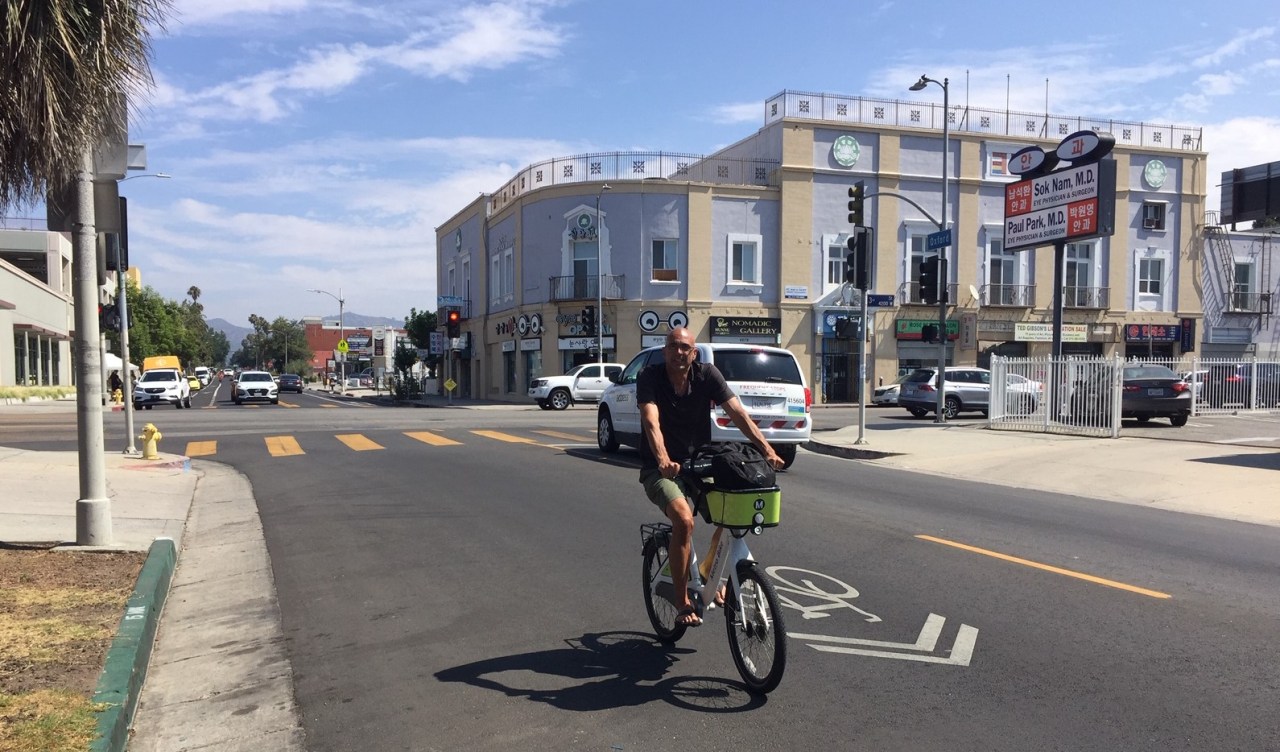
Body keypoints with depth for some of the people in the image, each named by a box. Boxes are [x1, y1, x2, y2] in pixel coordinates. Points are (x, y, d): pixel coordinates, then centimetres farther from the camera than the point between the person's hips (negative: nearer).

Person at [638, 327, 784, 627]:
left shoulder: (707, 374, -5)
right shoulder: (650, 377, -12)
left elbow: (738, 413, -13)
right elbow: (651, 422, -26)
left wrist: (767, 449, -26)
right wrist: (663, 460, -44)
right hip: (661, 470, -4)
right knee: (684, 520, -28)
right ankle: (683, 602, -13)